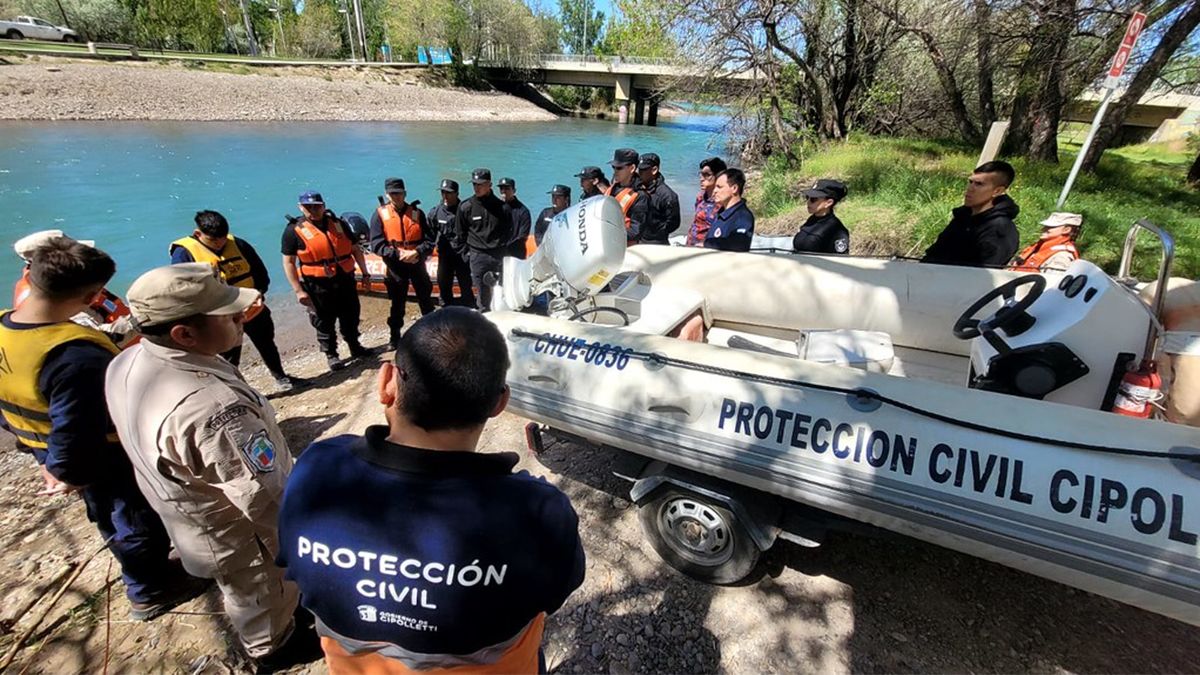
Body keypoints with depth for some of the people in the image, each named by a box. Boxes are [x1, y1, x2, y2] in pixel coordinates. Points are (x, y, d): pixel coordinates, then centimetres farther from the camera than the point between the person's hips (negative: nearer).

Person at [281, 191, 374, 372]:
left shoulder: (338, 224, 6)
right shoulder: (294, 230, -5)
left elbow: (355, 249, 13)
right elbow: (288, 263, -6)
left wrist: (364, 272, 7)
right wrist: (298, 290, -11)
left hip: (345, 280, 4)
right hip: (318, 285, -3)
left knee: (351, 316, 16)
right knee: (324, 322, 6)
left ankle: (355, 347, 34)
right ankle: (331, 355, 22)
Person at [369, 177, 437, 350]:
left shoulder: (416, 212, 1)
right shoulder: (380, 214, -3)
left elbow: (430, 239, -3)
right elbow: (376, 245, -9)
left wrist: (418, 252, -21)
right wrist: (399, 254, -21)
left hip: (417, 263, 1)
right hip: (395, 266, -1)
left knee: (426, 299, 12)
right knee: (397, 303, 9)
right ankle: (394, 337, 22)